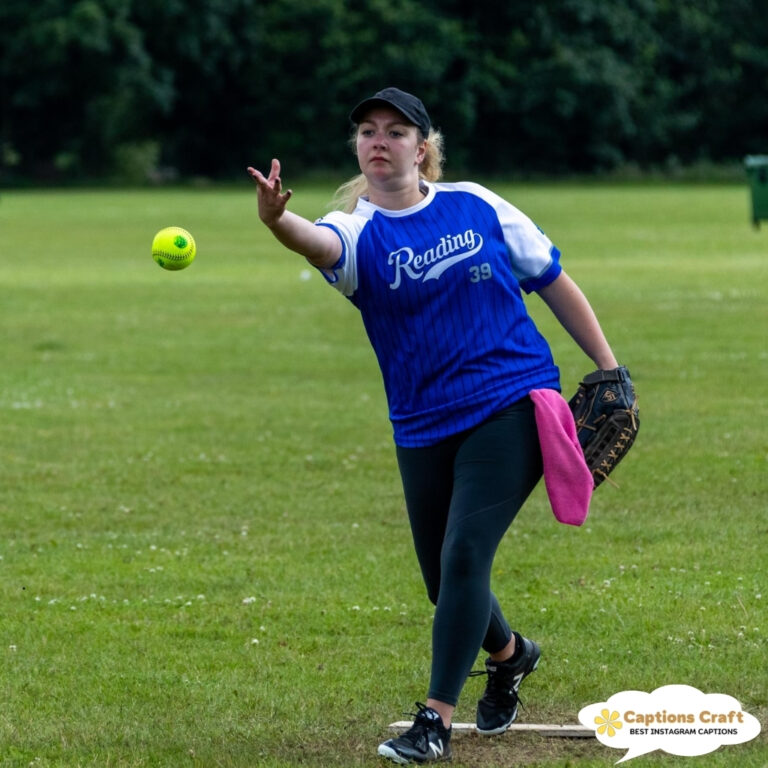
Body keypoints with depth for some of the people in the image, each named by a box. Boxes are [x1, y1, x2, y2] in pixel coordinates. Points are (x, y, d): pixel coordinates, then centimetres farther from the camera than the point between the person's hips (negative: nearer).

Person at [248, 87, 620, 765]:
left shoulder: (476, 206, 0)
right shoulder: (358, 232, -4)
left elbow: (554, 283, 10)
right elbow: (319, 244, -30)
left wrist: (608, 367, 9)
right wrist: (277, 220, -54)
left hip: (512, 406, -2)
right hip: (423, 426, 3)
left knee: (464, 556, -16)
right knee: (445, 581, 12)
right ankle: (509, 656, 44)